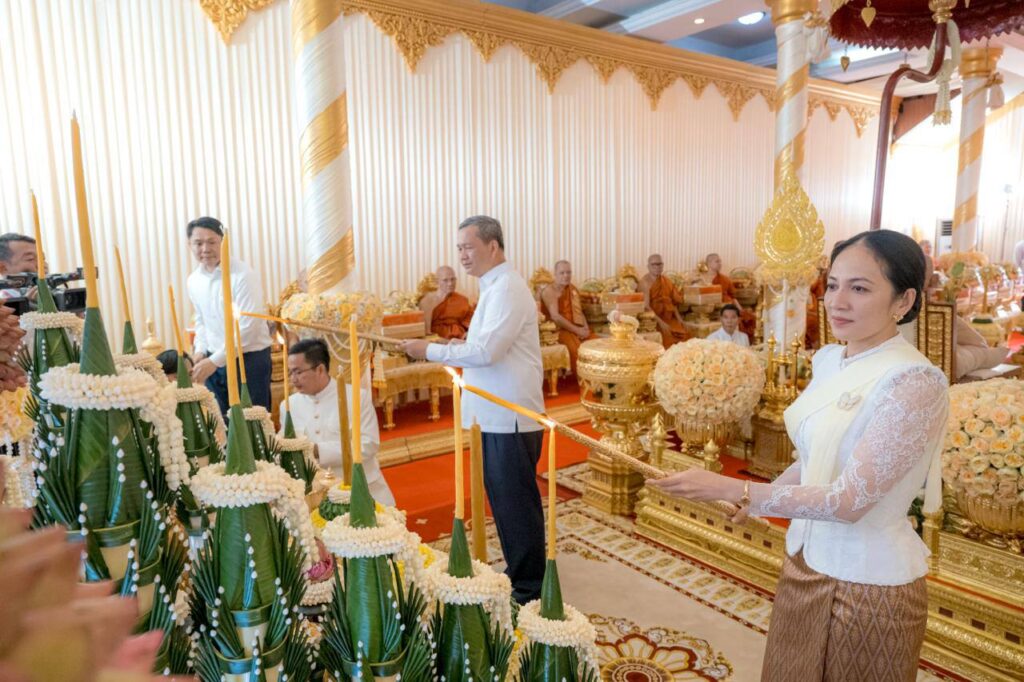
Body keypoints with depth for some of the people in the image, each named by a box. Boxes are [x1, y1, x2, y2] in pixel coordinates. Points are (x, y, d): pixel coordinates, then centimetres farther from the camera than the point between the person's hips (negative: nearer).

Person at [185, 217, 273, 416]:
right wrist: (200, 351, 2)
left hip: (248, 359, -6)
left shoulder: (243, 276, -17)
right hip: (214, 361, 6)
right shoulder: (194, 280, 5)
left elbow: (247, 328, -21)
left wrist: (215, 360, -19)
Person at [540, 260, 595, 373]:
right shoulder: (549, 291, -7)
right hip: (559, 330, -7)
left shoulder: (573, 290, 17)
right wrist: (577, 330, -17)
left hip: (578, 329, 7)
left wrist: (585, 328, -4)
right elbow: (555, 317, -17)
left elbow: (579, 312, 17)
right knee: (577, 349, -32)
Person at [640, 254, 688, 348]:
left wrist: (678, 316, -2)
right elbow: (646, 306, -15)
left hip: (668, 318, 6)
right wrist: (660, 322, -21)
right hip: (652, 319, -6)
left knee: (683, 333, -16)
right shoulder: (645, 282, -8)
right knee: (668, 335, -28)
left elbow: (672, 301, 15)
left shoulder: (666, 281, 12)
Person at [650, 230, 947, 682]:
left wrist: (735, 490, -27)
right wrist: (758, 500, 16)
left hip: (867, 580, -6)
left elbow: (850, 500, -25)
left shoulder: (914, 383, -22)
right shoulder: (829, 360, 0)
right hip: (805, 559, 7)